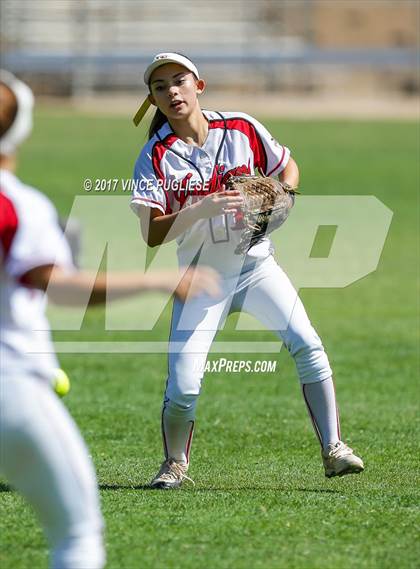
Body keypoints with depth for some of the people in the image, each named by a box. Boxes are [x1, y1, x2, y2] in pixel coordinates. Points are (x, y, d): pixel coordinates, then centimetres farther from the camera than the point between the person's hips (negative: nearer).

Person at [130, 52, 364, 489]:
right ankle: (174, 465, 16)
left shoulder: (242, 130, -4)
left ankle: (332, 450, -9)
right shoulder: (155, 157, -9)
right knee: (183, 384, -9)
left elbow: (288, 167, 11)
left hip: (256, 265, 1)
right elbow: (152, 234, -16)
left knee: (307, 345, -16)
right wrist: (200, 210, -30)